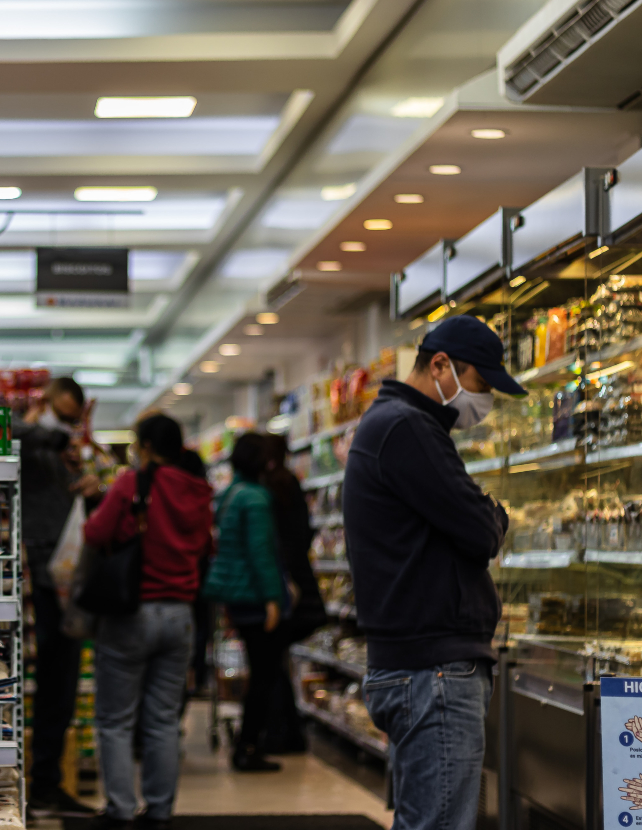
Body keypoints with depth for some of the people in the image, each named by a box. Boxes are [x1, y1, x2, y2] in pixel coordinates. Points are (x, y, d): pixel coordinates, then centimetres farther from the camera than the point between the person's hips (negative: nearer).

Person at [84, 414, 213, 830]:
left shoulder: (132, 484, -12)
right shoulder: (198, 493, 4)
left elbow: (97, 535, -14)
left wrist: (92, 515, 6)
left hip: (132, 613, -5)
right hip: (179, 614, 5)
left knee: (116, 720, 4)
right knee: (164, 720, 10)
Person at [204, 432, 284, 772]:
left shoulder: (228, 495, 12)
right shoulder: (255, 498, -15)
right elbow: (260, 551, -19)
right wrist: (272, 599, -17)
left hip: (235, 595, 9)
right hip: (255, 597, -9)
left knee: (260, 673, 16)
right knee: (265, 675, -3)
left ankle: (246, 747, 18)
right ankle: (247, 749, -2)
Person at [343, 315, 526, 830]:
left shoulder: (388, 423, 22)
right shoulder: (405, 428, -13)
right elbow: (484, 534, -15)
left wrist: (480, 517, 4)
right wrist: (492, 516, 5)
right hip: (436, 671, -11)